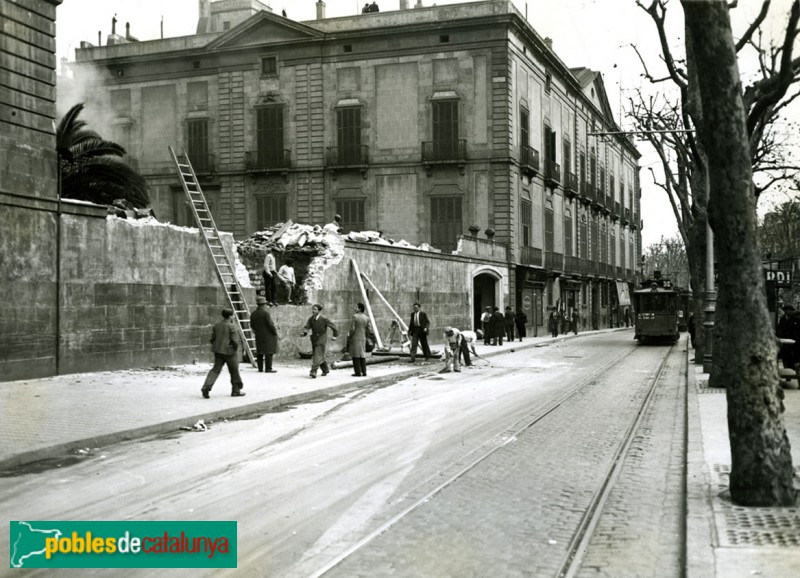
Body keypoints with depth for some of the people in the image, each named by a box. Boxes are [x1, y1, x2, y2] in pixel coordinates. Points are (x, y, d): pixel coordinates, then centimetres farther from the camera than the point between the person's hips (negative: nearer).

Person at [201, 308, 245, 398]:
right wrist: (236, 348, 3)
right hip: (229, 351, -5)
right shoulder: (231, 326, -10)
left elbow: (212, 339, 11)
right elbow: (235, 340, -13)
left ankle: (206, 387, -14)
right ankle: (236, 390, 17)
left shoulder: (216, 326, 10)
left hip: (218, 351, 5)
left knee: (216, 370, 4)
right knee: (234, 371, 9)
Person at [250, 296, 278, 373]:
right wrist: (275, 332, -4)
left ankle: (260, 368, 11)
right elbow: (270, 324, -16)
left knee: (259, 352, 11)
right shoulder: (265, 313, -15)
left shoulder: (253, 314, 5)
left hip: (259, 336, 6)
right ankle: (268, 368, -7)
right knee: (269, 352, -4)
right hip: (268, 334, -6)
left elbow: (252, 326, 10)